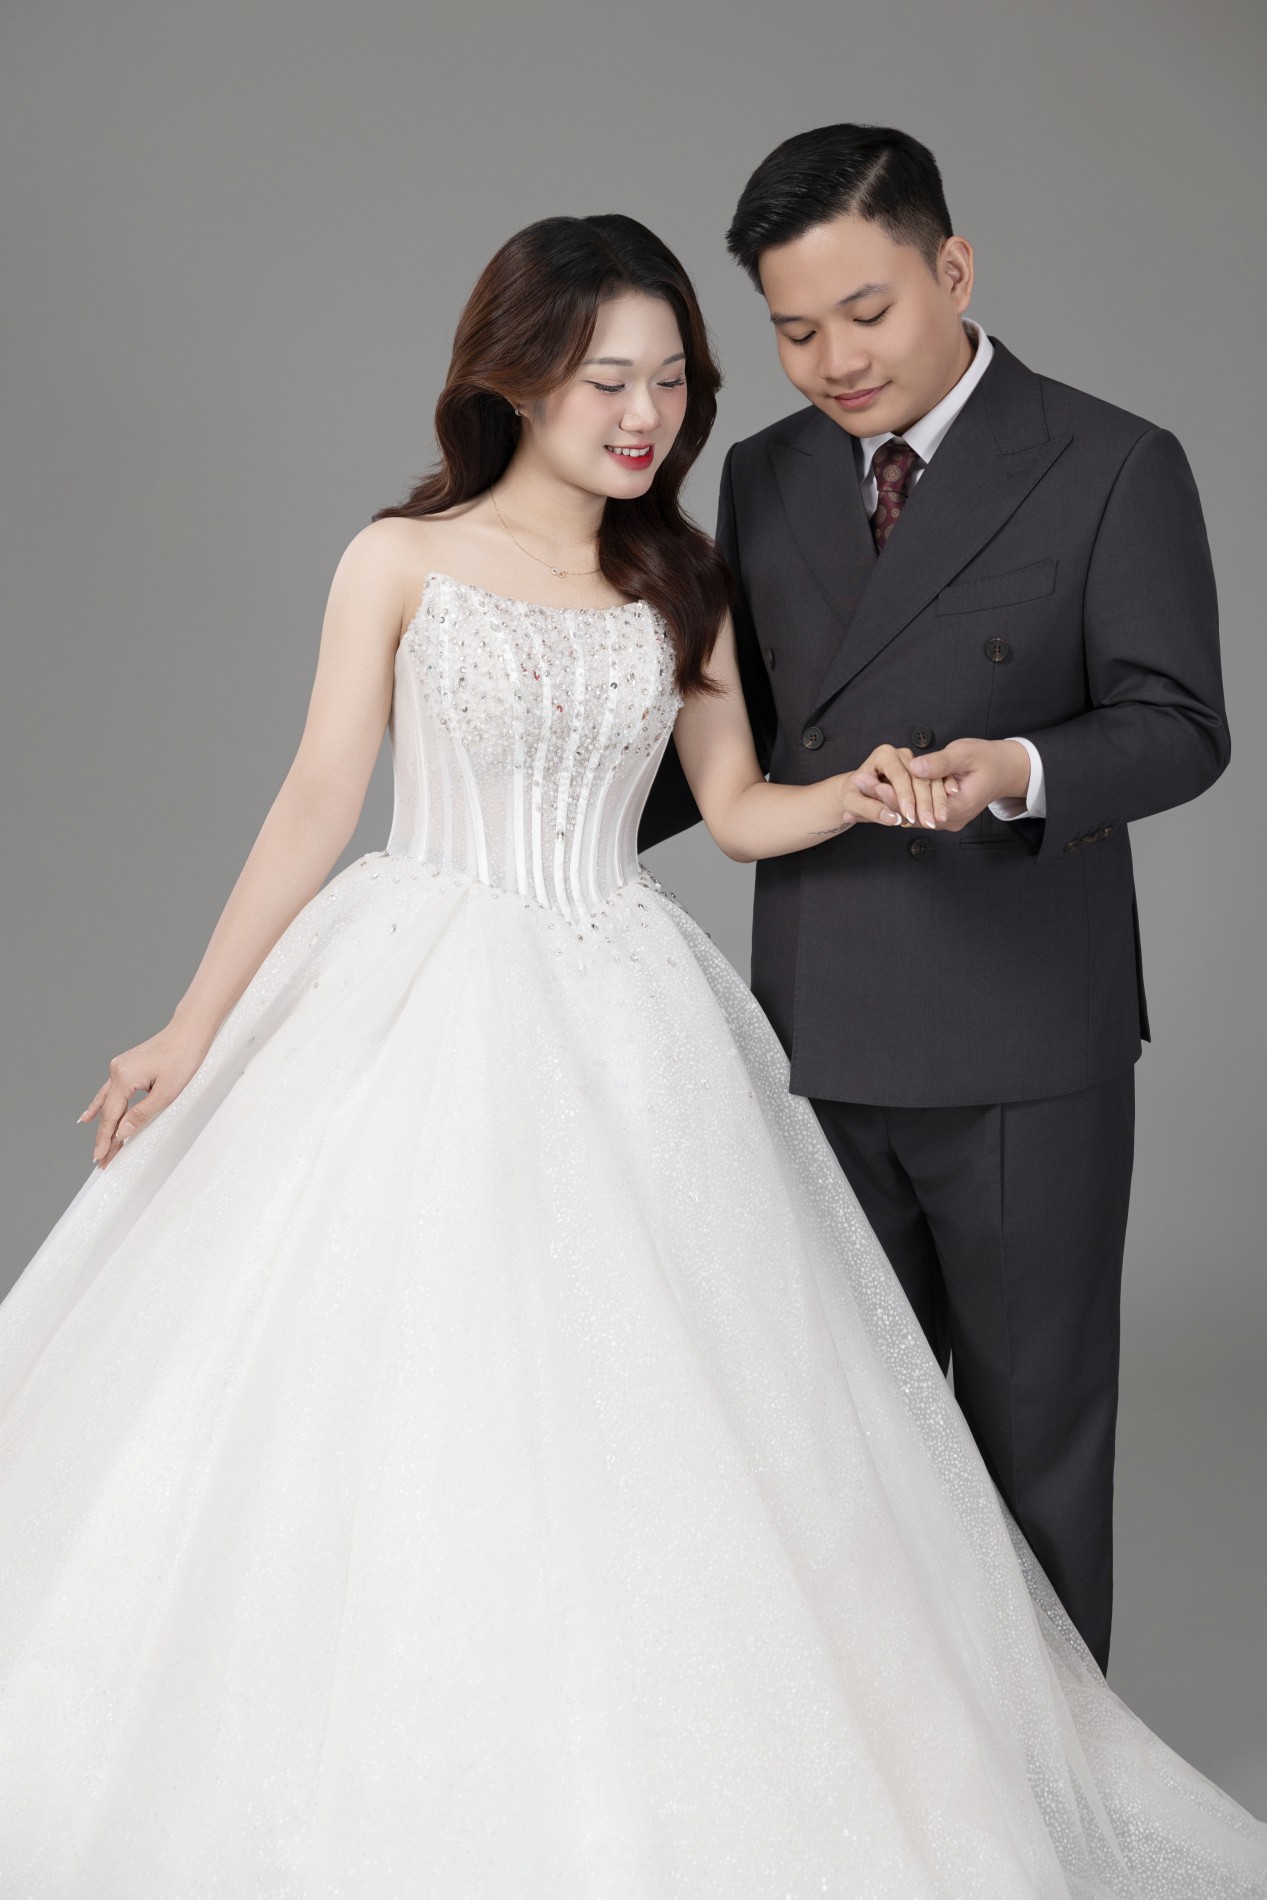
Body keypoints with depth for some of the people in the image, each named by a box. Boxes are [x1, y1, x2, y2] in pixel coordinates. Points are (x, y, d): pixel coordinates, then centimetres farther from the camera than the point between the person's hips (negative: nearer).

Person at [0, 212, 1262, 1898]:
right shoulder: (402, 562, -1)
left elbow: (735, 807, 12)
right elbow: (317, 808, -1)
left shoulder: (682, 584, 9)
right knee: (377, 1392, 1)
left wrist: (854, 794, -10)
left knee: (629, 1416, 3)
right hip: (423, 1015, -2)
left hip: (621, 1030, 3)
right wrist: (193, 1030, -2)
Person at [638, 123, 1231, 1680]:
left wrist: (1012, 771, -31)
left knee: (1033, 1431, 9)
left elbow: (1178, 724, -12)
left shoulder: (1113, 467, -6)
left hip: (1020, 1045, -5)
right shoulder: (764, 477, 10)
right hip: (821, 1037, 5)